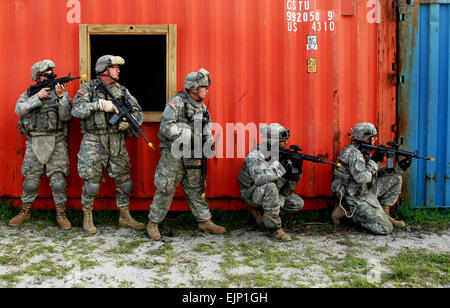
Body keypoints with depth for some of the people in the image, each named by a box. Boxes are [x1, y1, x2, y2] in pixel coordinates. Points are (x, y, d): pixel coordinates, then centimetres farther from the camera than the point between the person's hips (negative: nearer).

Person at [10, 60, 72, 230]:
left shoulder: (61, 93, 4)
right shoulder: (28, 94, 10)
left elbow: (67, 116, -9)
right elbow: (19, 110, -7)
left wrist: (60, 96, -21)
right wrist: (38, 97, -13)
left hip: (57, 142, -2)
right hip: (35, 142, 2)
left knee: (58, 179, -4)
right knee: (30, 179, 7)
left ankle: (61, 214, 7)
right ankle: (25, 212, 22)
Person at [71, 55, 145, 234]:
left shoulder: (122, 90, 9)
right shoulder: (88, 89, 0)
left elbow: (139, 113, 8)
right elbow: (76, 110, -13)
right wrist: (100, 104, -22)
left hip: (117, 141, 4)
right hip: (94, 141, -4)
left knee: (124, 179, 6)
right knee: (92, 181, -1)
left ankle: (125, 217, 20)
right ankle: (87, 218, 17)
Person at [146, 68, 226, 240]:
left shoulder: (202, 107, 11)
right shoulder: (177, 103, -12)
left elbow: (207, 129, 18)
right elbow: (165, 128, -20)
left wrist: (208, 140, -3)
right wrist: (188, 133, -24)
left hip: (192, 156, 7)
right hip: (173, 155, -7)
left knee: (196, 188, 13)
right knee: (165, 189, -2)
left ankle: (205, 221, 22)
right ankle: (153, 223, 11)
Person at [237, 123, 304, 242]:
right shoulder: (255, 156, -21)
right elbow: (259, 178, -39)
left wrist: (296, 175, -22)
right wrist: (279, 166, -37)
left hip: (270, 195, 7)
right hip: (252, 194, -7)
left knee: (298, 203, -6)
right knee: (270, 187, -36)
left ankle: (259, 211, 3)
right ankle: (274, 229, -23)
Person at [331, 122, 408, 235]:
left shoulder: (364, 152, 11)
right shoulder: (353, 152, -19)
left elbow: (378, 172, 15)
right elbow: (362, 178, -29)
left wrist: (398, 168, 3)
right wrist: (373, 161, -18)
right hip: (357, 198, -9)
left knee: (396, 178, 10)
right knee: (386, 228, -10)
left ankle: (383, 213, 12)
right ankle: (348, 212, -2)